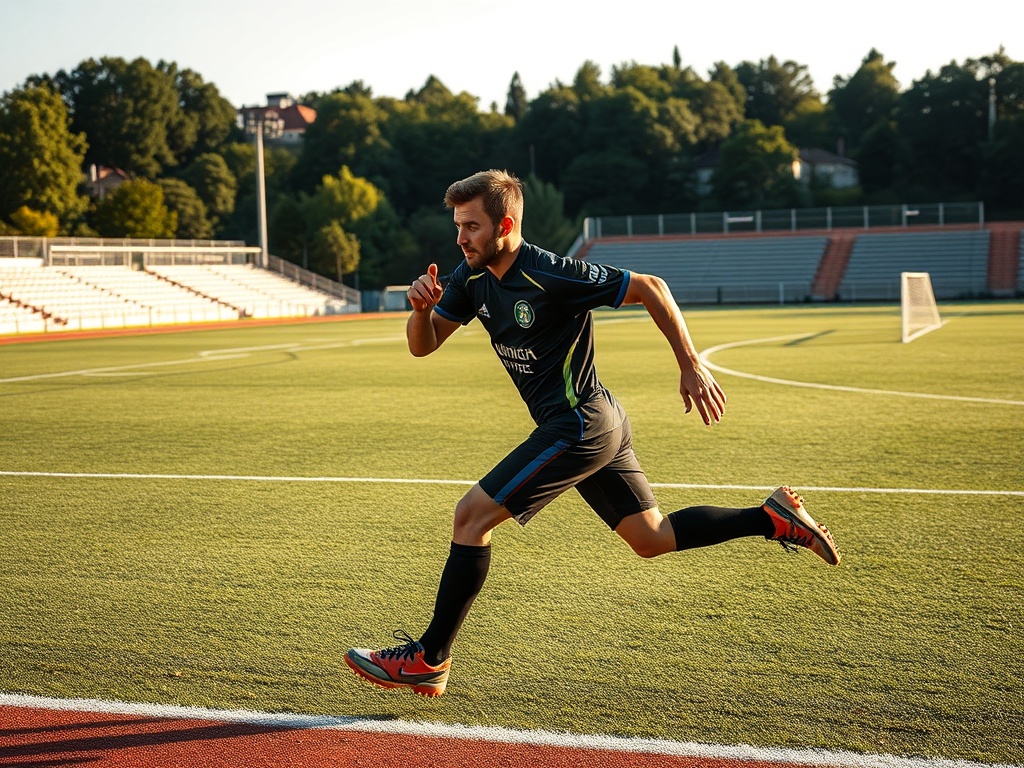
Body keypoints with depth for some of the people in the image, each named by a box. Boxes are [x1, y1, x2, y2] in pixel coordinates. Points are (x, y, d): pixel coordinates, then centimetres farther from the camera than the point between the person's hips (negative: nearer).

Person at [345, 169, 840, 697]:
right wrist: (421, 308, -17)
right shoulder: (472, 278, 3)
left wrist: (692, 367, -12)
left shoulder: (551, 275, -20)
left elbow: (649, 288, -14)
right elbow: (423, 346, 5)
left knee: (471, 515, -10)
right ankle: (774, 518, 21)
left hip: (578, 424, -9)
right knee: (651, 538, 15)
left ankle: (429, 660, -3)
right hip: (596, 423, 9)